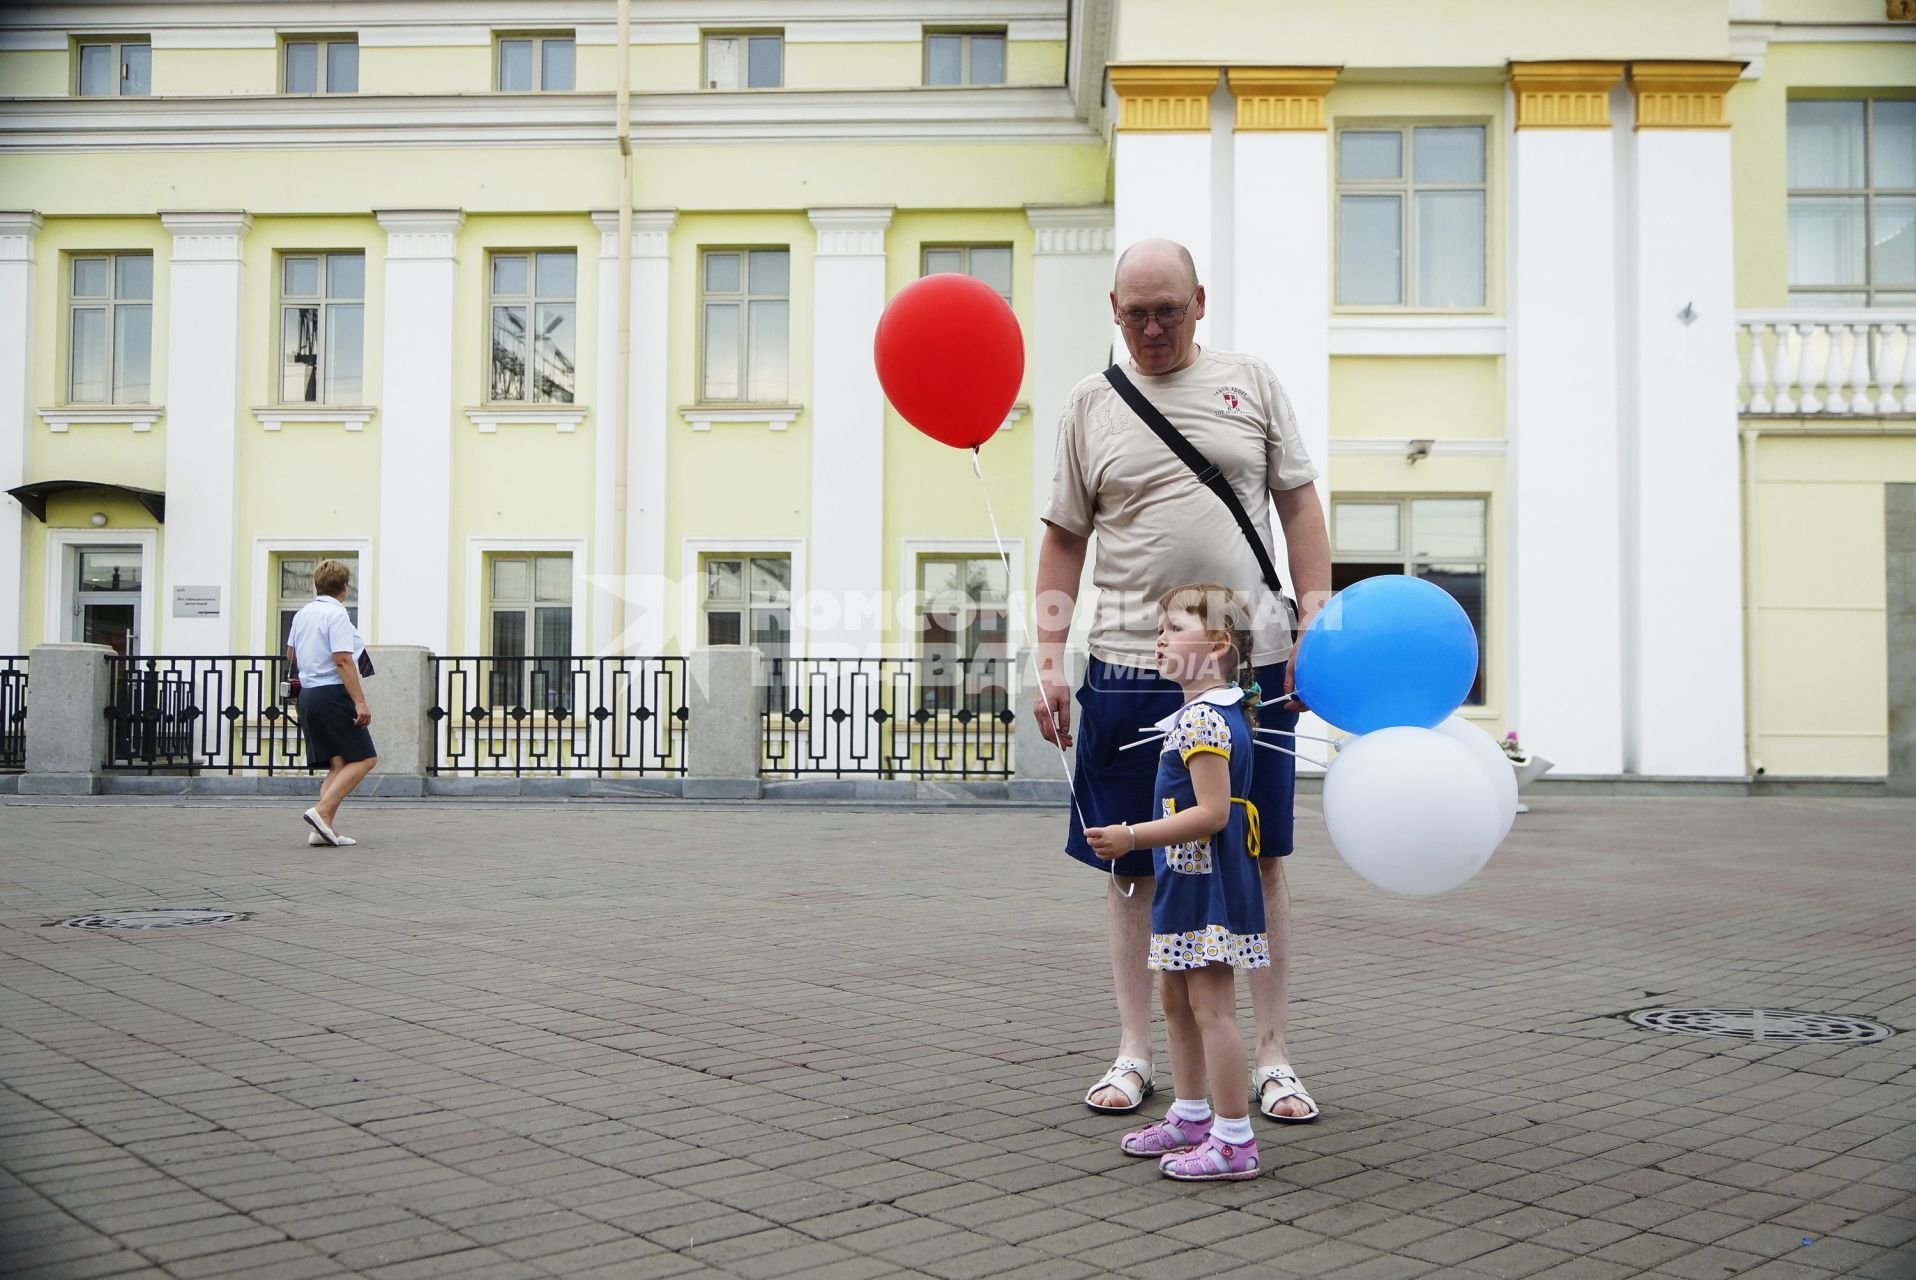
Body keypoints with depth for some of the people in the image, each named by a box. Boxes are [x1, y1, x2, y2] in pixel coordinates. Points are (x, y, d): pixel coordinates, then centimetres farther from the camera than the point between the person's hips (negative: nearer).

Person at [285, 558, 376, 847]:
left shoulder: (302, 614, 14)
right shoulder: (337, 614, -11)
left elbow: (290, 656, 24)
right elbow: (343, 661, -19)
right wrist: (360, 702, -22)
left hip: (308, 694, 9)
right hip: (333, 694, -9)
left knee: (338, 764, 9)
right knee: (364, 758, -6)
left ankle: (324, 828, -1)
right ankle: (321, 811, -18)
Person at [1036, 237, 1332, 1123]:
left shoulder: (1250, 382, 9)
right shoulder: (1091, 404, 8)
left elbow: (1299, 506, 9)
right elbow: (1065, 539, 9)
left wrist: (1315, 623, -1)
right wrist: (1049, 657, 1)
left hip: (1250, 661, 0)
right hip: (1129, 666, 0)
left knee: (1259, 860, 5)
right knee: (1131, 865, 6)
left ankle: (1271, 1057, 16)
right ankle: (1134, 1052, 19)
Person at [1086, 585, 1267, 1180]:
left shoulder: (1203, 720, -20)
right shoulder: (1203, 714, 13)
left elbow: (1212, 813, -26)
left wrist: (1133, 837, -26)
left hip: (1207, 887, -11)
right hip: (1190, 884, 11)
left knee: (1211, 1008, -5)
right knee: (1177, 1001, 19)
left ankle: (1234, 1141, 2)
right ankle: (1191, 1116, 31)